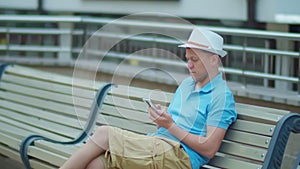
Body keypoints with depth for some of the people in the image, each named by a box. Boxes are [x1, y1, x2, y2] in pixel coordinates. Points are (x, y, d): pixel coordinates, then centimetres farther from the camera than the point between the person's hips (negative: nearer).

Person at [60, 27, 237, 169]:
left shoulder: (222, 95, -2)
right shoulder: (186, 84, 25)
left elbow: (209, 149, -11)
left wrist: (171, 126, -12)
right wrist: (160, 118, 1)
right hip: (156, 146, 8)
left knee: (104, 134, -18)